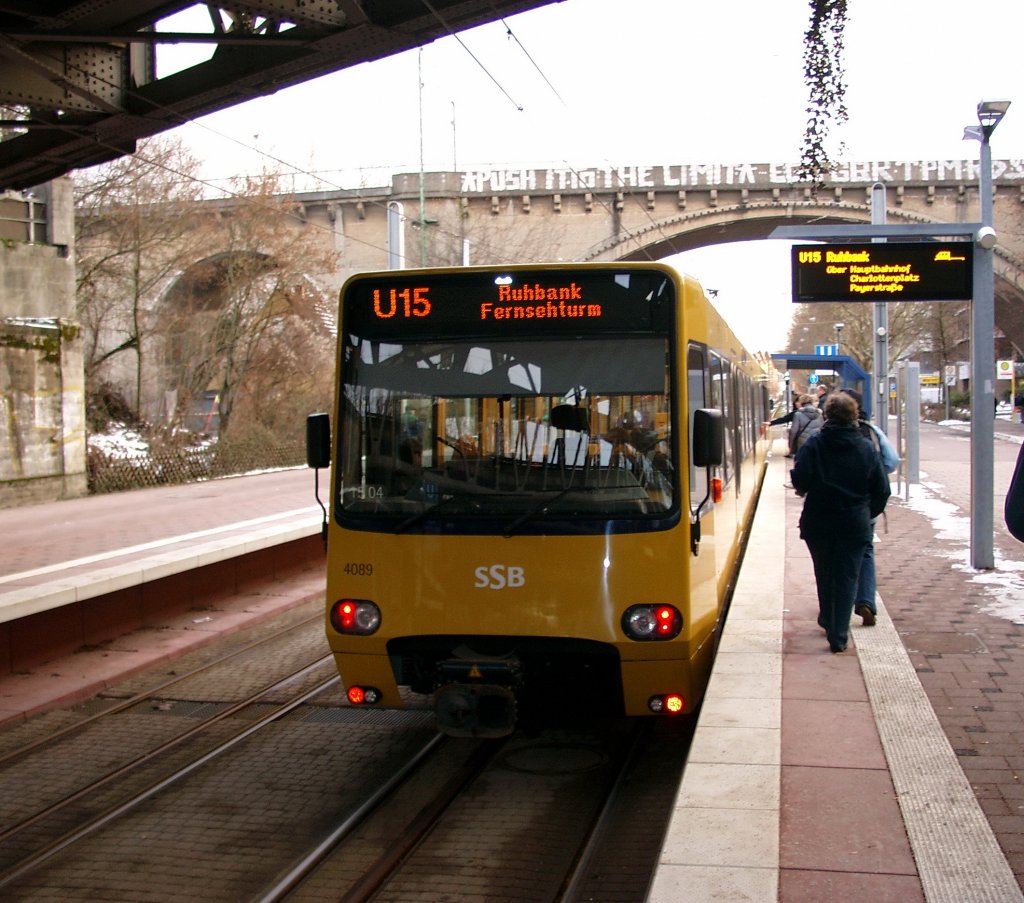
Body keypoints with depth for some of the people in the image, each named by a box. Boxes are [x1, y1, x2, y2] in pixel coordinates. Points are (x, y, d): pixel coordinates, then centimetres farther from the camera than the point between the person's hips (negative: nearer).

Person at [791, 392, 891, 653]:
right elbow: (882, 490, 1)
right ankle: (839, 636, -2)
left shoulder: (814, 444, -9)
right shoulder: (866, 448, -3)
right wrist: (868, 513, 17)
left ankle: (828, 622, 37)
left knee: (824, 575, 19)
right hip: (854, 524, 0)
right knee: (847, 578, 5)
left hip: (818, 523, 0)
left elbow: (800, 482, -15)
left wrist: (808, 489, 8)